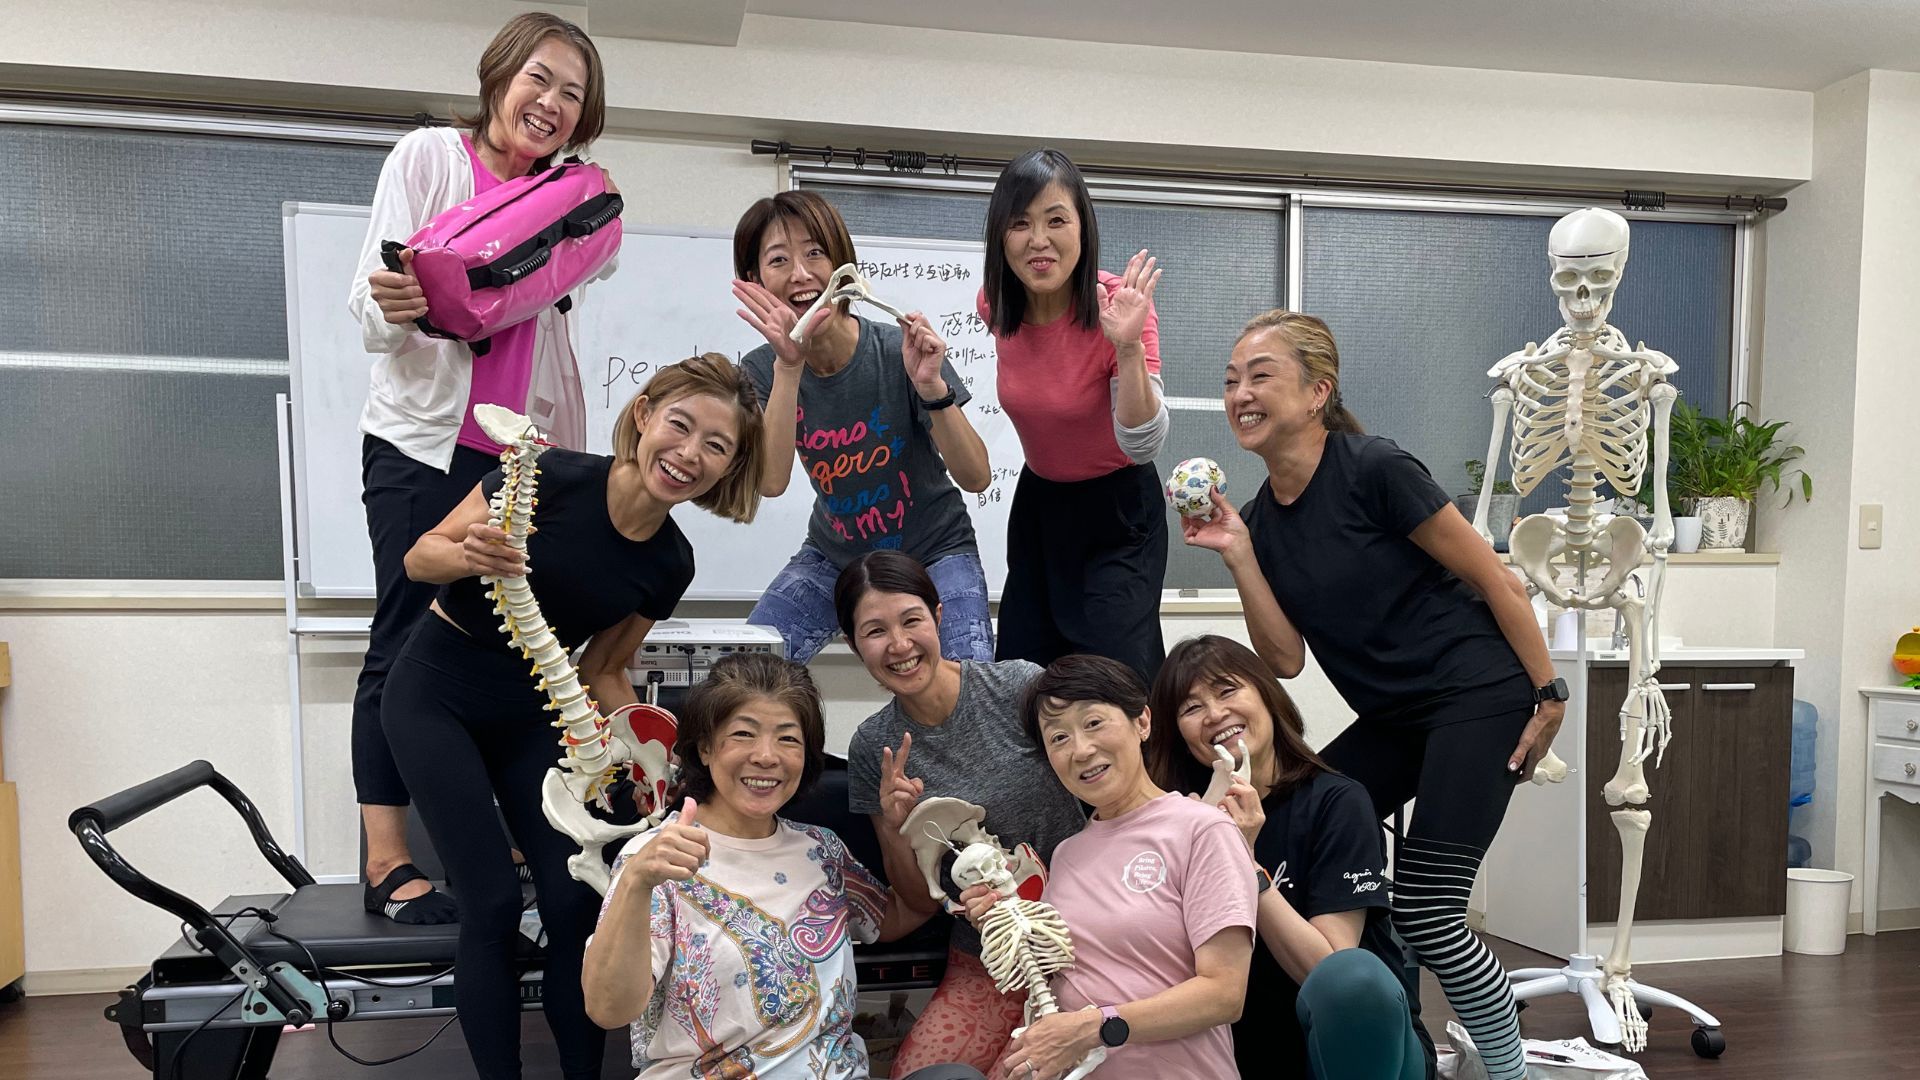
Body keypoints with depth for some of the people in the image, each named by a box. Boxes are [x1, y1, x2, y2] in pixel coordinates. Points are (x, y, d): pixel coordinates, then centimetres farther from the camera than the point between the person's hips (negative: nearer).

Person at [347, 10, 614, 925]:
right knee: (408, 645, -5)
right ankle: (387, 866, -1)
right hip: (422, 439, -4)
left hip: (521, 453, 4)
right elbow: (371, 304, -3)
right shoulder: (429, 156, 2)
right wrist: (389, 309, -25)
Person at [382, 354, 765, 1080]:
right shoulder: (551, 477, -22)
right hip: (436, 695, -4)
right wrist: (468, 556, -34)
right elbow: (420, 558, -12)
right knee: (494, 903, -10)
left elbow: (603, 671, 4)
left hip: (530, 712, 4)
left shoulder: (669, 564, -7)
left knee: (574, 902, -4)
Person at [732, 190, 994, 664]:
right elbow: (770, 482, -29)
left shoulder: (900, 351, -22)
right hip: (835, 553, 3)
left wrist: (932, 387, -39)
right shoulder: (762, 369, -13)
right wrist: (789, 366, -38)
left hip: (934, 550, -2)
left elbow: (976, 477, -23)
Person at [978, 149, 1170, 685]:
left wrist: (1128, 346, -42)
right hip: (1037, 501, 5)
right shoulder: (996, 305, -10)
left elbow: (1142, 446, -30)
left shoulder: (1117, 306, -25)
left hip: (1117, 509, -5)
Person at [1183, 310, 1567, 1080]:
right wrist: (1237, 554, -11)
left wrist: (1548, 696, -10)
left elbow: (1497, 582, -12)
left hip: (1477, 698, -7)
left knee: (1422, 913, -10)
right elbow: (1285, 659, -2)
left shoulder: (1374, 470, -17)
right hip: (1393, 718, 7)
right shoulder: (1261, 517, 2)